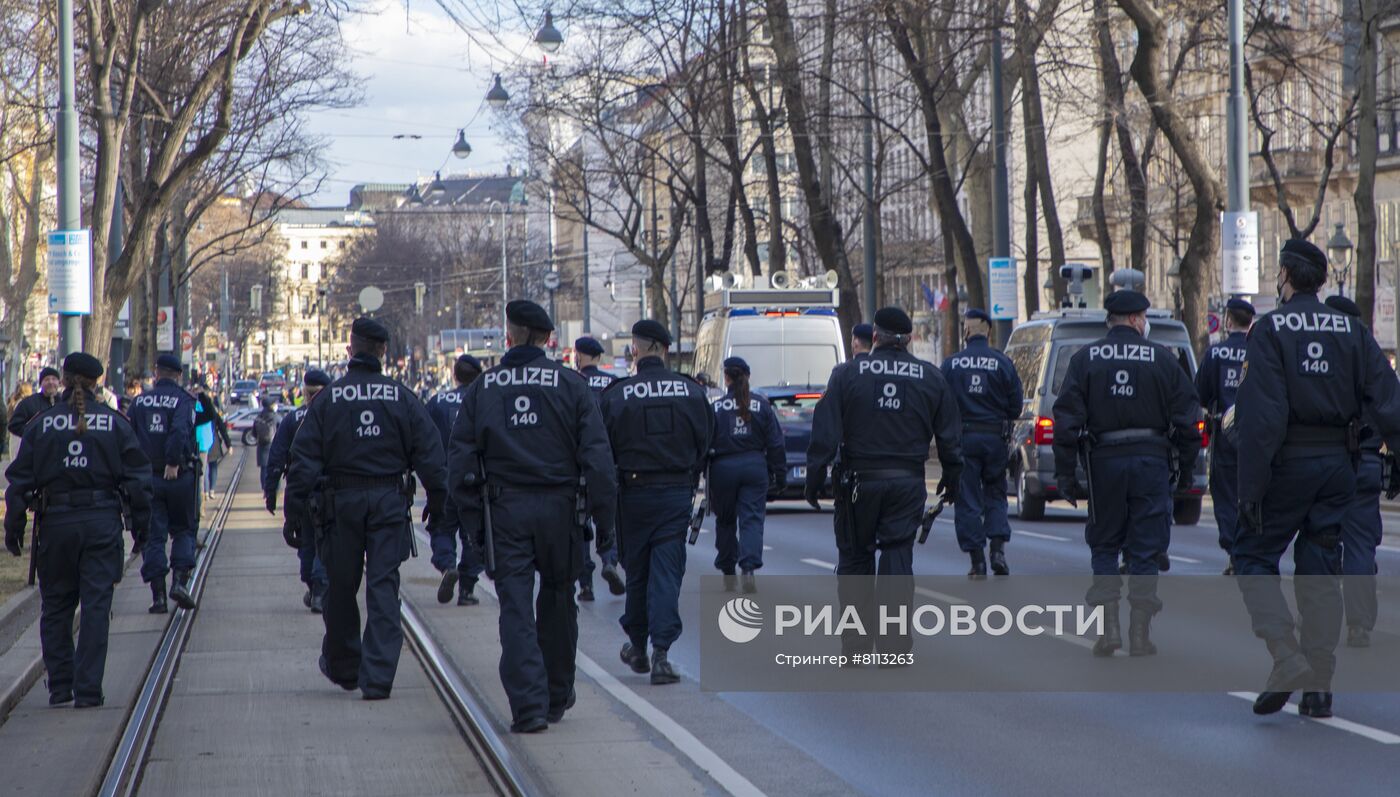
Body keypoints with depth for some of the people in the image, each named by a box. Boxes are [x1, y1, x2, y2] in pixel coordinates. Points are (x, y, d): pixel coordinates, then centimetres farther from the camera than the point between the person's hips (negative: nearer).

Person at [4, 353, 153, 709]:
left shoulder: (41, 423, 1)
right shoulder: (115, 422, 1)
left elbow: (20, 478, 1)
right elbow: (137, 475, 1)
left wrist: (13, 526, 7)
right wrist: (140, 522, 8)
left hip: (56, 521, 1)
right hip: (102, 522, -1)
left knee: (55, 606, 14)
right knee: (96, 605, 1)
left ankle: (60, 686, 15)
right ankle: (88, 690, -3)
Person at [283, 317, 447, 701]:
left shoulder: (328, 399, -2)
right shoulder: (402, 397, 0)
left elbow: (304, 459, -4)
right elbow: (429, 451, -1)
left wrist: (293, 512, -1)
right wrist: (437, 498, 8)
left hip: (342, 500, 0)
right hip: (389, 500, 0)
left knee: (341, 587, 14)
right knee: (384, 587, 0)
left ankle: (342, 667, 28)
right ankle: (377, 678, -7)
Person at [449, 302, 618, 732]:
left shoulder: (480, 389, 3)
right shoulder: (571, 385, -1)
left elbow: (462, 461, 2)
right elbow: (597, 457, -4)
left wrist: (475, 521, 7)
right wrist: (604, 518, 0)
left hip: (504, 509, 0)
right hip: (559, 507, 0)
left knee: (515, 608, 0)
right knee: (558, 600, 16)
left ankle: (528, 705, -11)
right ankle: (556, 697, 27)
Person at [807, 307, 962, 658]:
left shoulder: (847, 374, -3)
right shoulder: (932, 378, 4)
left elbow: (825, 433, -6)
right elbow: (950, 435, 8)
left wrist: (814, 479, -1)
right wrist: (951, 476, 20)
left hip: (860, 481, -1)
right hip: (908, 483, 1)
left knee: (855, 557, 10)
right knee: (898, 558, 4)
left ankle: (855, 644, 11)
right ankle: (895, 645, -2)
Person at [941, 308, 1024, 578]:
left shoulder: (951, 364, -5)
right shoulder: (1002, 363, -3)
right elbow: (1016, 405, 0)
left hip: (963, 437, -1)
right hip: (995, 439, 1)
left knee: (968, 500, 5)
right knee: (995, 494, 15)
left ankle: (977, 561, 2)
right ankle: (998, 547, -2)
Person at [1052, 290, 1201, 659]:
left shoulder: (1085, 359, 1)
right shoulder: (1162, 359, 1)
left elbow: (1067, 420, -3)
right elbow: (1186, 418, 0)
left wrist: (1065, 473, 0)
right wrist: (1185, 467, 9)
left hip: (1104, 461, 0)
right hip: (1152, 459, 0)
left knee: (1104, 545, 13)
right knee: (1145, 550, 5)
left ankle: (1109, 627, 2)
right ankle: (1140, 635, 3)